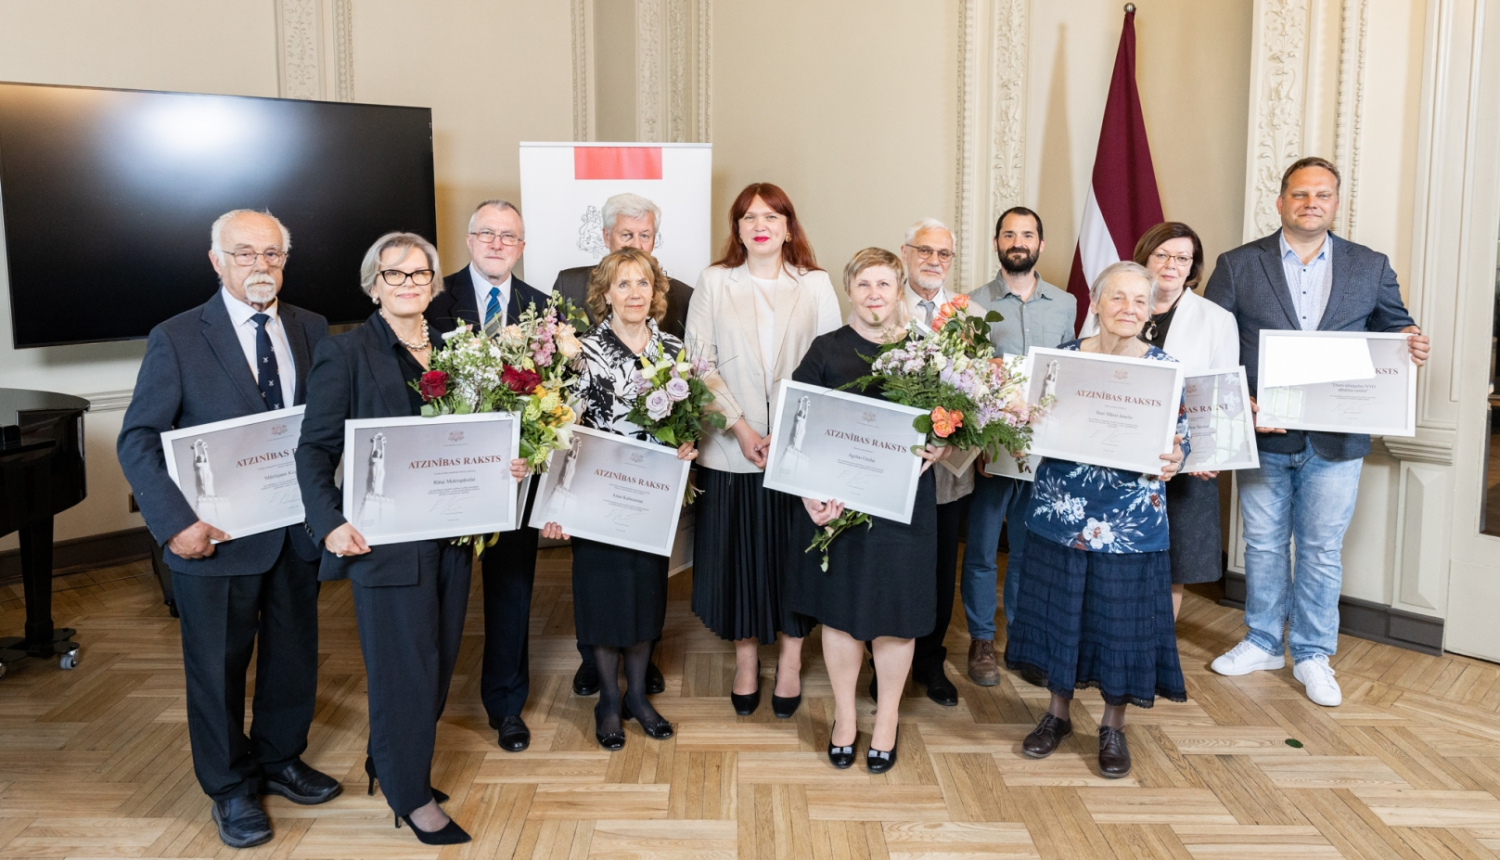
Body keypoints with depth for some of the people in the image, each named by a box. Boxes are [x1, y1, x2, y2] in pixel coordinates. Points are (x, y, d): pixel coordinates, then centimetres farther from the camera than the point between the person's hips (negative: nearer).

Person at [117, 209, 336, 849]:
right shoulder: (176, 340, -8)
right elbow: (138, 439, -10)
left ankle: (279, 760, 40)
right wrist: (176, 521, -20)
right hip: (218, 536, -4)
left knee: (294, 653, 17)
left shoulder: (311, 330, 4)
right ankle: (230, 788, 30)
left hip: (297, 527, 4)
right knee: (218, 665, 11)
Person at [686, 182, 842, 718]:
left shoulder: (816, 285, 6)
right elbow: (699, 363, -1)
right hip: (731, 447, 0)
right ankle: (745, 659, 21)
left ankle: (791, 662, 21)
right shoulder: (714, 283, 6)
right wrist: (738, 425, -11)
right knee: (736, 550, 5)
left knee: (793, 550, 6)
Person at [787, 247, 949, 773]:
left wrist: (940, 448, -13)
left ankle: (887, 720, 27)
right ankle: (844, 717, 28)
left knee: (895, 610, 8)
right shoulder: (826, 351, 1)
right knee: (840, 606, 10)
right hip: (836, 500, 0)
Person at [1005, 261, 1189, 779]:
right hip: (1061, 511, 2)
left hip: (1130, 521, -1)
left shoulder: (1165, 368, -2)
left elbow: (1181, 438, -2)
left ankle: (1113, 726, 25)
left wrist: (1173, 460, -24)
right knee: (1060, 610, 11)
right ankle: (1057, 712, 30)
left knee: (1121, 617, 6)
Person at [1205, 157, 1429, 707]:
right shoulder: (1238, 265, 1)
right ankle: (1263, 643, 29)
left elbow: (1394, 327, 13)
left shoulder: (1371, 266, 6)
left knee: (1322, 551, 7)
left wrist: (1412, 345, -12)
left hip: (1336, 440, 0)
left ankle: (1313, 656, 22)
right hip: (1263, 434, 0)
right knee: (1263, 546, 12)